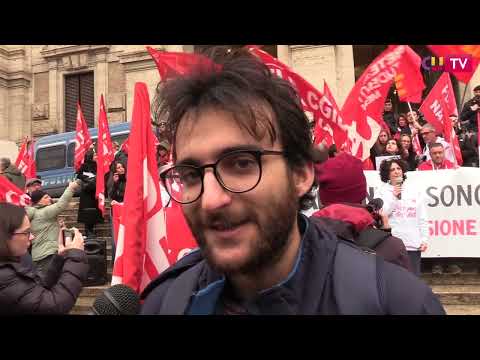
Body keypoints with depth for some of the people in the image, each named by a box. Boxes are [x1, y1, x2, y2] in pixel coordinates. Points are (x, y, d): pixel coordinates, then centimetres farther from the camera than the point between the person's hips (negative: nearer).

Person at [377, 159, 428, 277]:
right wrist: (394, 197, -13)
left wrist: (424, 239, 6)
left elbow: (422, 219, 13)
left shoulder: (414, 192, 13)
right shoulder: (383, 191, 3)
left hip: (414, 244, 3)